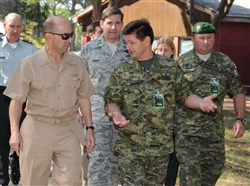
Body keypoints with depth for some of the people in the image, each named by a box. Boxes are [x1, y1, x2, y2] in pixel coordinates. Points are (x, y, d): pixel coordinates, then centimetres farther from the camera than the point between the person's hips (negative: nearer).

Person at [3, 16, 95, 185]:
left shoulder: (77, 62, 4)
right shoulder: (30, 64, -6)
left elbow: (83, 97, 11)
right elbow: (17, 100, -3)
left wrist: (89, 128, 7)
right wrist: (15, 131, -11)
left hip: (68, 130, 2)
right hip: (37, 129, -2)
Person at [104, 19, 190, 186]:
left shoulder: (171, 68, 1)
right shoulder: (121, 72, 0)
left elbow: (184, 95, 10)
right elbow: (112, 101, 1)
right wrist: (117, 115, -16)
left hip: (161, 146, 1)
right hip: (129, 147, -1)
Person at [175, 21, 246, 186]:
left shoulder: (226, 63, 5)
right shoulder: (182, 63, -1)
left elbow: (238, 92, 7)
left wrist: (240, 118, -4)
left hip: (215, 129, 3)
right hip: (187, 129, -3)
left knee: (216, 166, 12)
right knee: (190, 172, -3)